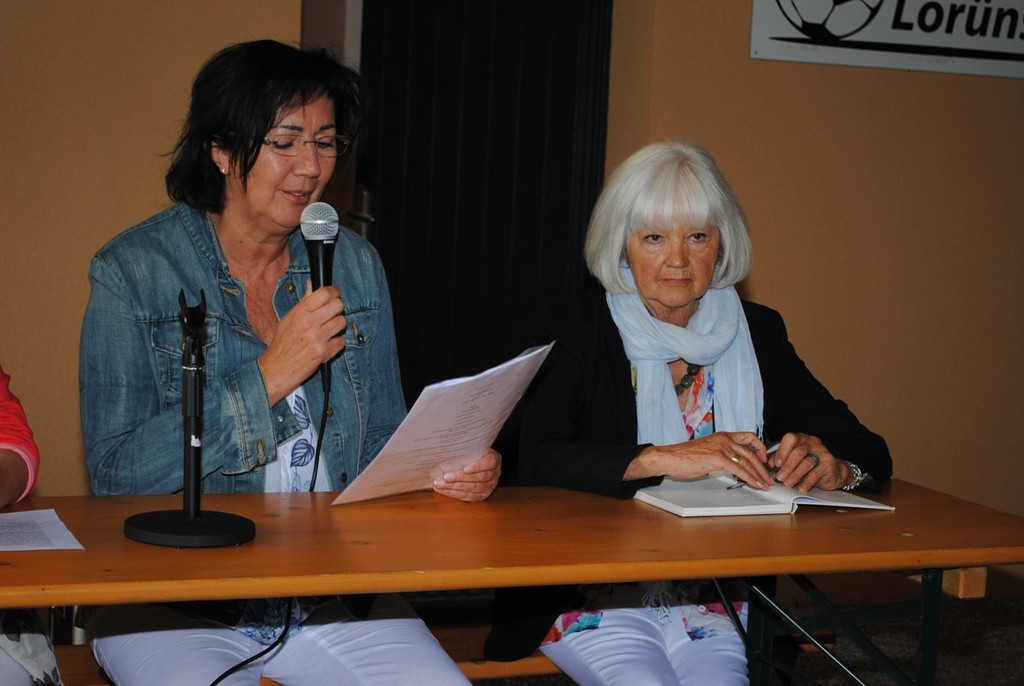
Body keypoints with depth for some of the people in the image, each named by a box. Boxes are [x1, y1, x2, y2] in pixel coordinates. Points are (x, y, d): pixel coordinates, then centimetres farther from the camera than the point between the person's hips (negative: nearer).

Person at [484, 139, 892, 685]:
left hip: (712, 599, 3)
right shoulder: (578, 329, -1)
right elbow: (537, 459, -15)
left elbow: (872, 455, 6)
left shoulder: (758, 333, 8)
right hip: (589, 594, -2)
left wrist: (832, 466, -17)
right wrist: (662, 459, -26)